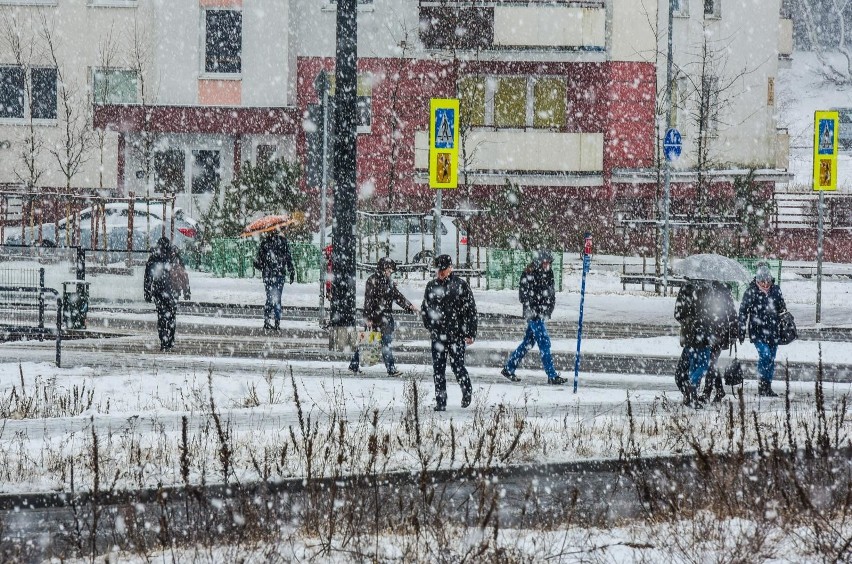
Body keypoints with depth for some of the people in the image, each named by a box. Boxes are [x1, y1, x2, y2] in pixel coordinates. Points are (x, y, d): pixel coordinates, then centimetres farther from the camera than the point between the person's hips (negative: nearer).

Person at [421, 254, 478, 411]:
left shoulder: (460, 285, -3)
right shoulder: (431, 286, 8)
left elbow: (471, 310, -3)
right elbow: (425, 308, 19)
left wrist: (470, 333, -7)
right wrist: (429, 326, 9)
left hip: (457, 335, -4)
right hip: (438, 335, 4)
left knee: (457, 366, -2)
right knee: (438, 369, 2)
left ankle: (467, 391, 25)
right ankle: (440, 402, 7)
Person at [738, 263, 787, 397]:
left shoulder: (775, 290, 6)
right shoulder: (751, 291, -5)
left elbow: (782, 308, 18)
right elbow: (743, 311, 0)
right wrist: (741, 331, -2)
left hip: (772, 330, 4)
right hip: (758, 331, -4)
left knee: (771, 359, 7)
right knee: (765, 354, -18)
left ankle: (767, 387, 17)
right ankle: (762, 386, -9)